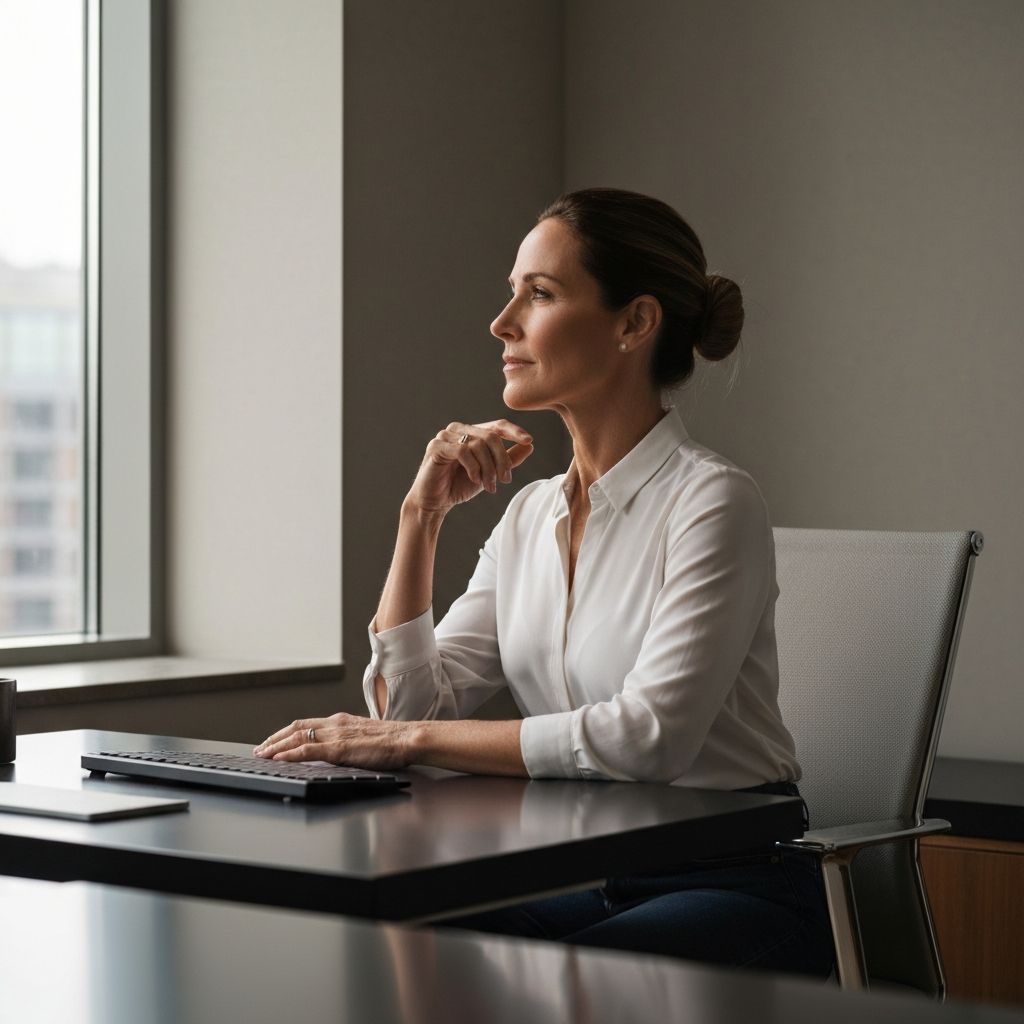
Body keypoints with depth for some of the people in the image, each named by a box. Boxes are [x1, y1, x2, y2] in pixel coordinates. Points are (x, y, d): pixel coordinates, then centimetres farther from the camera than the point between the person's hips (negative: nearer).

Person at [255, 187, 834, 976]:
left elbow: (651, 735, -23)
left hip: (733, 888, -5)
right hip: (579, 880, 6)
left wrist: (410, 741, -19)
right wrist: (422, 516, -1)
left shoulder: (711, 500, -12)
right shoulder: (531, 513, 10)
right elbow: (409, 706, 6)